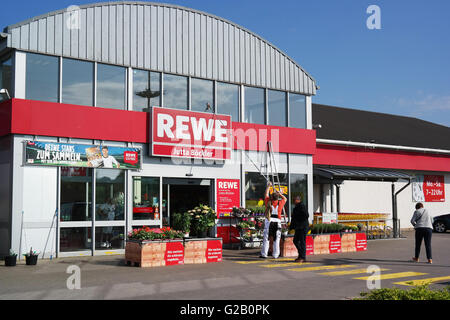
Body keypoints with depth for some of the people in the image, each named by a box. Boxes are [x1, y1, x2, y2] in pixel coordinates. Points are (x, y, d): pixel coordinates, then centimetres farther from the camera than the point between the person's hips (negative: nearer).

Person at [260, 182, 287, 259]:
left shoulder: (269, 202, -3)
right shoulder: (280, 203, -2)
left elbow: (266, 195, 17)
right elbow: (284, 198, 21)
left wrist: (268, 186, 29)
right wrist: (279, 192, 28)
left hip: (268, 222, -1)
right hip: (277, 222, 1)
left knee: (266, 238, 3)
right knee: (276, 239, 5)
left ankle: (264, 254, 3)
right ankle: (275, 255, 5)